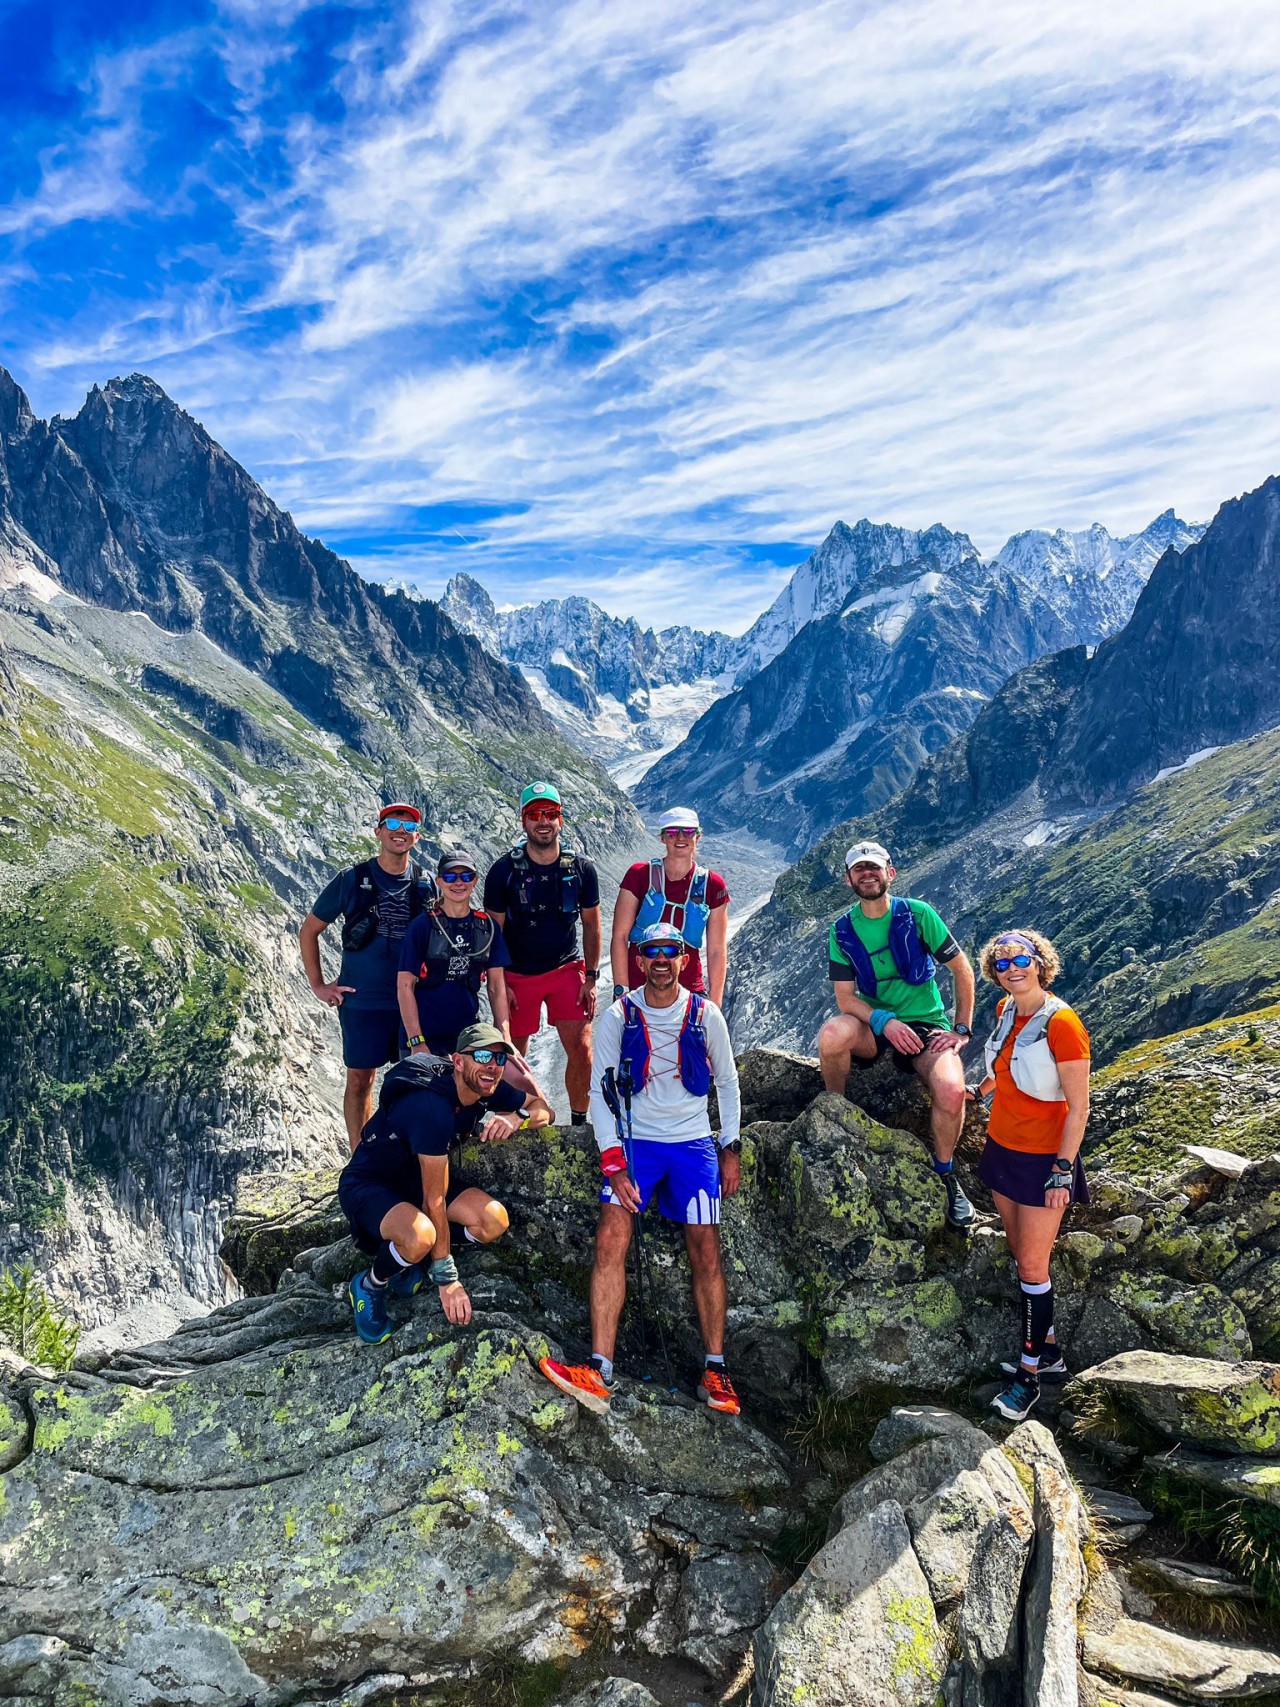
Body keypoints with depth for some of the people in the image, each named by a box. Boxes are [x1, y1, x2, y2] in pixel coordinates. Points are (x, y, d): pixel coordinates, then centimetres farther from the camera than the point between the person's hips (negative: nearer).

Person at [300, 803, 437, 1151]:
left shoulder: (427, 884, 2)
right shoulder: (351, 881, -3)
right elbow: (308, 931, 5)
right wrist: (318, 986, 2)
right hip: (362, 1001, -2)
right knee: (360, 1079, 6)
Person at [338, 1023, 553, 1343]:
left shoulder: (485, 1088, -11)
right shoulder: (432, 1105, -34)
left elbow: (544, 1109, 2)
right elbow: (434, 1200, -30)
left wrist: (517, 1117, -23)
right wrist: (447, 1280, -25)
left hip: (414, 1176, 7)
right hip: (368, 1184, -7)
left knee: (494, 1221, -15)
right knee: (421, 1236, -37)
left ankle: (410, 1261, 10)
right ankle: (369, 1286, -4)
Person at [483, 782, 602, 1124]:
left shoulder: (581, 869, -5)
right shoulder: (503, 870, -10)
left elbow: (591, 925, 5)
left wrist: (591, 978, 0)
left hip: (567, 968, 1)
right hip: (518, 975, -1)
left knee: (581, 1049, -6)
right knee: (513, 1057, 5)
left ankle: (579, 1122, 13)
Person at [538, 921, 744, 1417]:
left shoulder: (706, 1015, 0)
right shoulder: (619, 1016, -2)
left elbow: (727, 1083, 12)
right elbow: (600, 1092, -3)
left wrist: (730, 1148, 7)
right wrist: (614, 1165, -11)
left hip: (694, 1142, 0)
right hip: (634, 1139, 0)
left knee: (705, 1251, -7)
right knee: (610, 1239, -17)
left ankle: (716, 1372, 5)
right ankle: (599, 1372, -16)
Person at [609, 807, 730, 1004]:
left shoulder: (712, 885, 3)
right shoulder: (640, 874, -1)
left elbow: (717, 951, 5)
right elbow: (619, 936, -1)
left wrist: (714, 1007, 1)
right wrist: (621, 990, -7)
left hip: (689, 991, 1)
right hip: (637, 987, -1)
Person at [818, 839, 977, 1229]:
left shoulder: (918, 914, -5)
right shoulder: (842, 930, 0)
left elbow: (963, 971, 1)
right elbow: (845, 997, -4)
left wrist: (962, 1029, -3)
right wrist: (885, 1021, -21)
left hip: (926, 1025, -1)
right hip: (873, 1026, 1)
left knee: (951, 1090, -31)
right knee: (832, 1034, -34)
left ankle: (944, 1174, -1)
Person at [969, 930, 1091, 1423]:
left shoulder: (1061, 1024, -21)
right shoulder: (1006, 1011, 1)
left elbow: (1078, 1107, -19)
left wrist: (1062, 1172, -18)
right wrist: (982, 1087, 20)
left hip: (1044, 1158, -7)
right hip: (1003, 1147, 7)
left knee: (1032, 1266, 0)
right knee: (1020, 1251, 15)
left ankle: (1029, 1373, 14)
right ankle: (1049, 1353, 31)